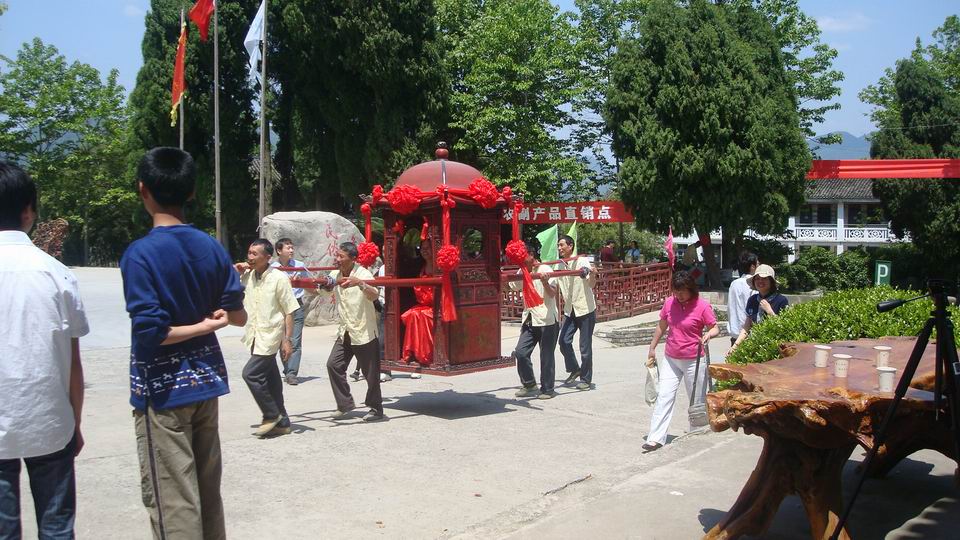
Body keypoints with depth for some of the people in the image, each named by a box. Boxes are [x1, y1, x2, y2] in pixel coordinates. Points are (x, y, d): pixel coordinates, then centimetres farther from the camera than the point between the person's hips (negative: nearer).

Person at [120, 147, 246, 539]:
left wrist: (201, 326, -10)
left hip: (163, 389, -6)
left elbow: (148, 331, -21)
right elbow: (237, 315, 7)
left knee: (173, 503, 1)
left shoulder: (140, 253, -15)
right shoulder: (212, 248, 1)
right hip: (206, 379, 6)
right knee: (208, 492, 17)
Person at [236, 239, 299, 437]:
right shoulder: (247, 276, 5)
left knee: (251, 374, -13)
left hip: (270, 336, -7)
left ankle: (272, 415, 3)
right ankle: (282, 423, 22)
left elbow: (289, 311, -11)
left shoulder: (278, 278, -12)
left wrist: (288, 340, -14)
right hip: (255, 337, 7)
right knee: (270, 380, 12)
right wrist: (234, 273, 1)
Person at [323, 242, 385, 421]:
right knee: (334, 365, -2)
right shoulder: (335, 275, 5)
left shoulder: (363, 274, -14)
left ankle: (376, 409, 16)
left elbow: (374, 295, -32)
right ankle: (345, 404, 11)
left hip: (364, 332, -6)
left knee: (370, 373, 1)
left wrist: (359, 283, -49)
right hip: (345, 332, 6)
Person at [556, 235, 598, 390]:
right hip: (570, 310, 5)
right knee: (564, 341, -2)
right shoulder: (559, 266, 6)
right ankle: (574, 370, 20)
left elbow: (591, 285, -21)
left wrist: (592, 275, -41)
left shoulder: (582, 261, -11)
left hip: (586, 309, -5)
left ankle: (586, 379, 12)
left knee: (585, 346, 0)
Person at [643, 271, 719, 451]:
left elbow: (715, 328, -5)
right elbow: (661, 327, 13)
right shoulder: (669, 303, 1)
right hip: (670, 359, 4)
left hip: (694, 361, -4)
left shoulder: (702, 306, -11)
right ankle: (655, 438, -4)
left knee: (697, 401, 8)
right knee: (663, 397, -3)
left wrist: (709, 334, -28)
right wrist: (652, 348, 17)